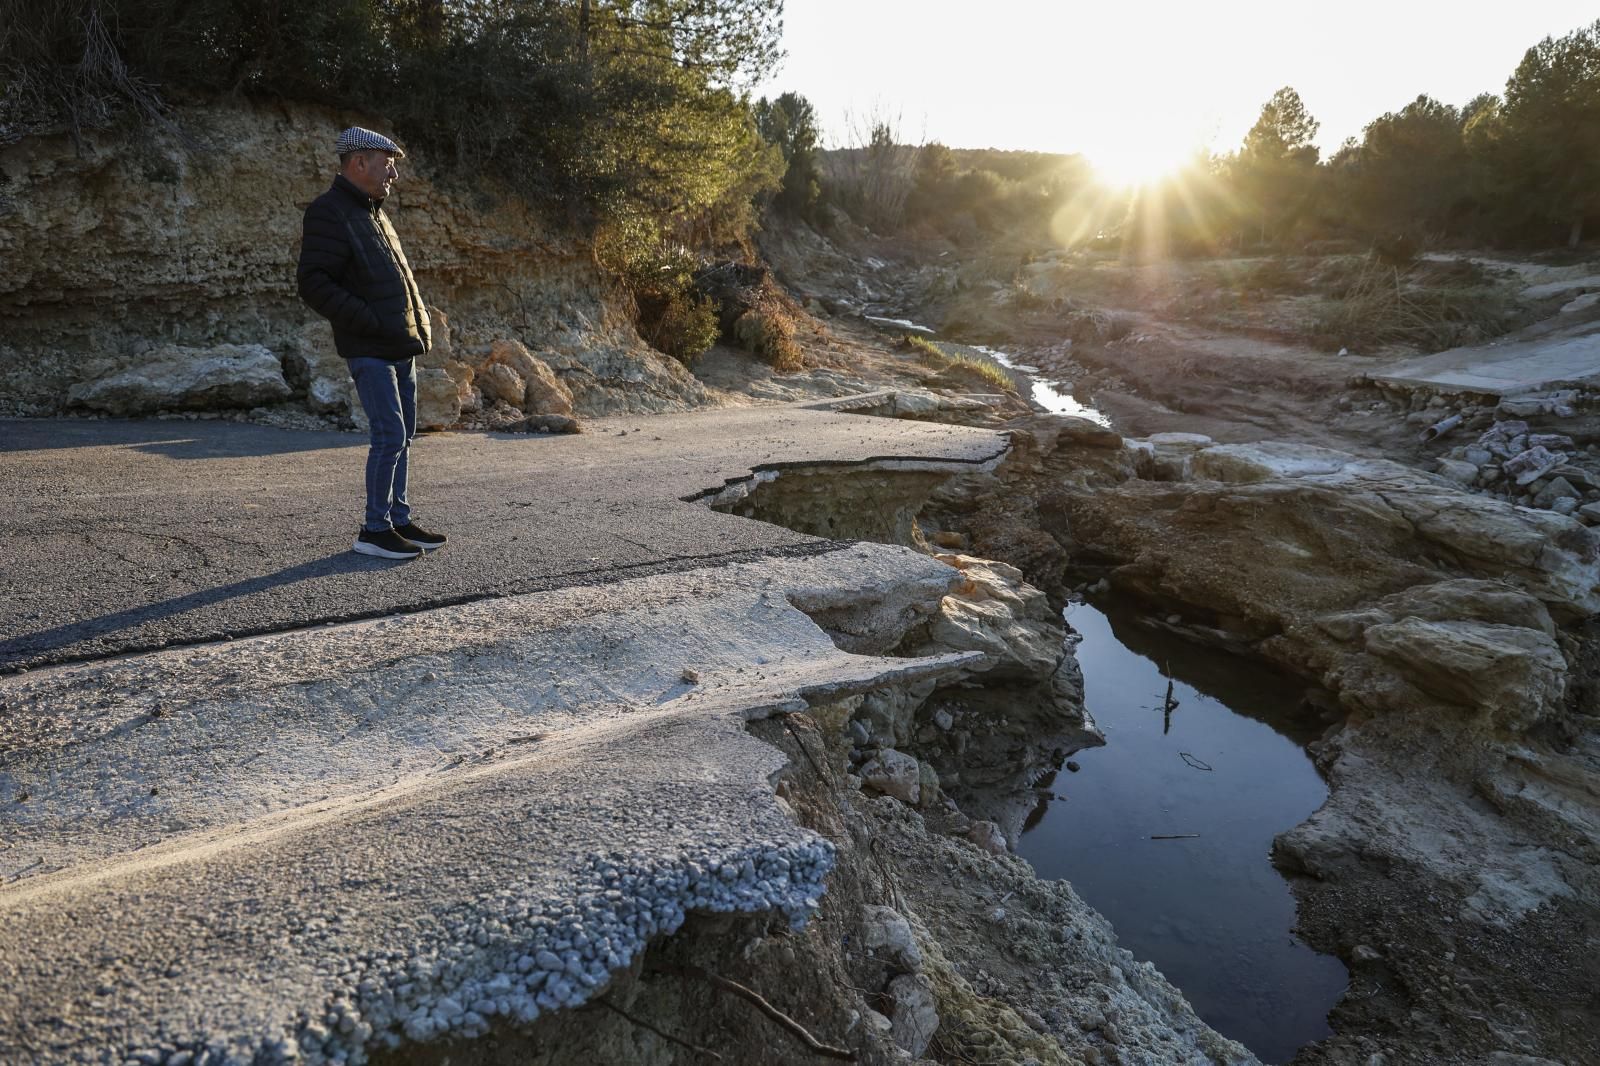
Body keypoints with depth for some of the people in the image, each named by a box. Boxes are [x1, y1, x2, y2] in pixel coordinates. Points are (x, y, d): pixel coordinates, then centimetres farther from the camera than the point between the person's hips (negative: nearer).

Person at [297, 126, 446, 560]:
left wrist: (419, 325, 13)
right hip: (370, 351, -9)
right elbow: (314, 284, -18)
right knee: (390, 435, -11)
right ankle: (374, 530, -2)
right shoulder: (329, 212, -10)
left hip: (402, 348, 9)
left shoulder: (372, 212, 19)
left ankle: (399, 520, 19)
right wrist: (376, 325, -21)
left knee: (403, 435, 10)